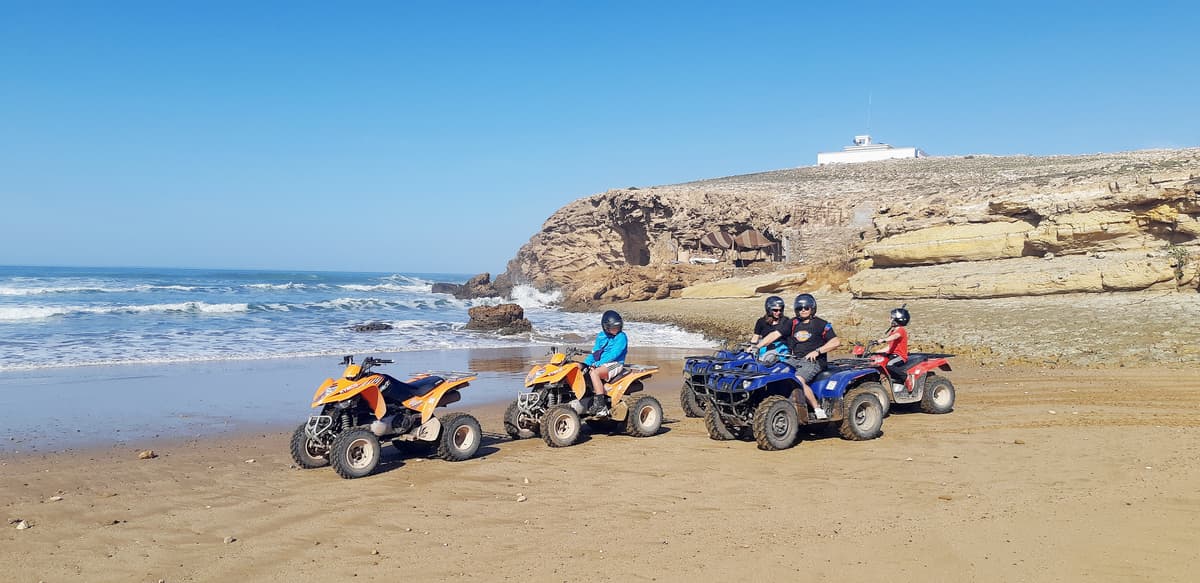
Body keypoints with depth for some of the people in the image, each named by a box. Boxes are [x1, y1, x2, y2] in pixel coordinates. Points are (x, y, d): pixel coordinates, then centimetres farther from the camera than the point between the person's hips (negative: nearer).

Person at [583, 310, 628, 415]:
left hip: (615, 364, -7)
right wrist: (586, 363, -2)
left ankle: (600, 406, -35)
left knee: (594, 373, -33)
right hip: (601, 364, 7)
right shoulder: (601, 336, 15)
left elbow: (614, 354, -15)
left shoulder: (621, 337, -6)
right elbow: (594, 352, 16)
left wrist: (598, 363, -20)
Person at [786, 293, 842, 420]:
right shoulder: (794, 324, 18)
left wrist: (817, 351, -14)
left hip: (813, 361, -6)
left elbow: (836, 342, -5)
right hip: (795, 361, 6)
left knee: (798, 380, -33)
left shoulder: (820, 324, 3)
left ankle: (818, 409, -26)